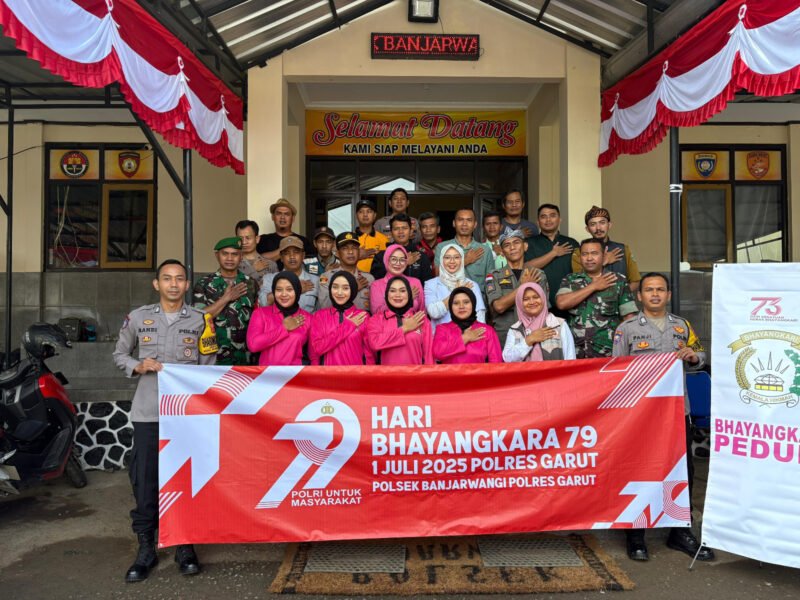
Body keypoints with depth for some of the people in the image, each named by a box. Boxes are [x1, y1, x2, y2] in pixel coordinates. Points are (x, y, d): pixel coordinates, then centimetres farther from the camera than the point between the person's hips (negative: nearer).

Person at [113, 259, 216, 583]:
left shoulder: (200, 320, 6)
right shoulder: (137, 317, 7)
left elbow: (208, 365, 8)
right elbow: (120, 354, 16)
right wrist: (139, 366, -4)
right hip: (148, 410, 1)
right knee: (144, 477, 3)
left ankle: (185, 544, 19)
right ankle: (146, 547, 18)